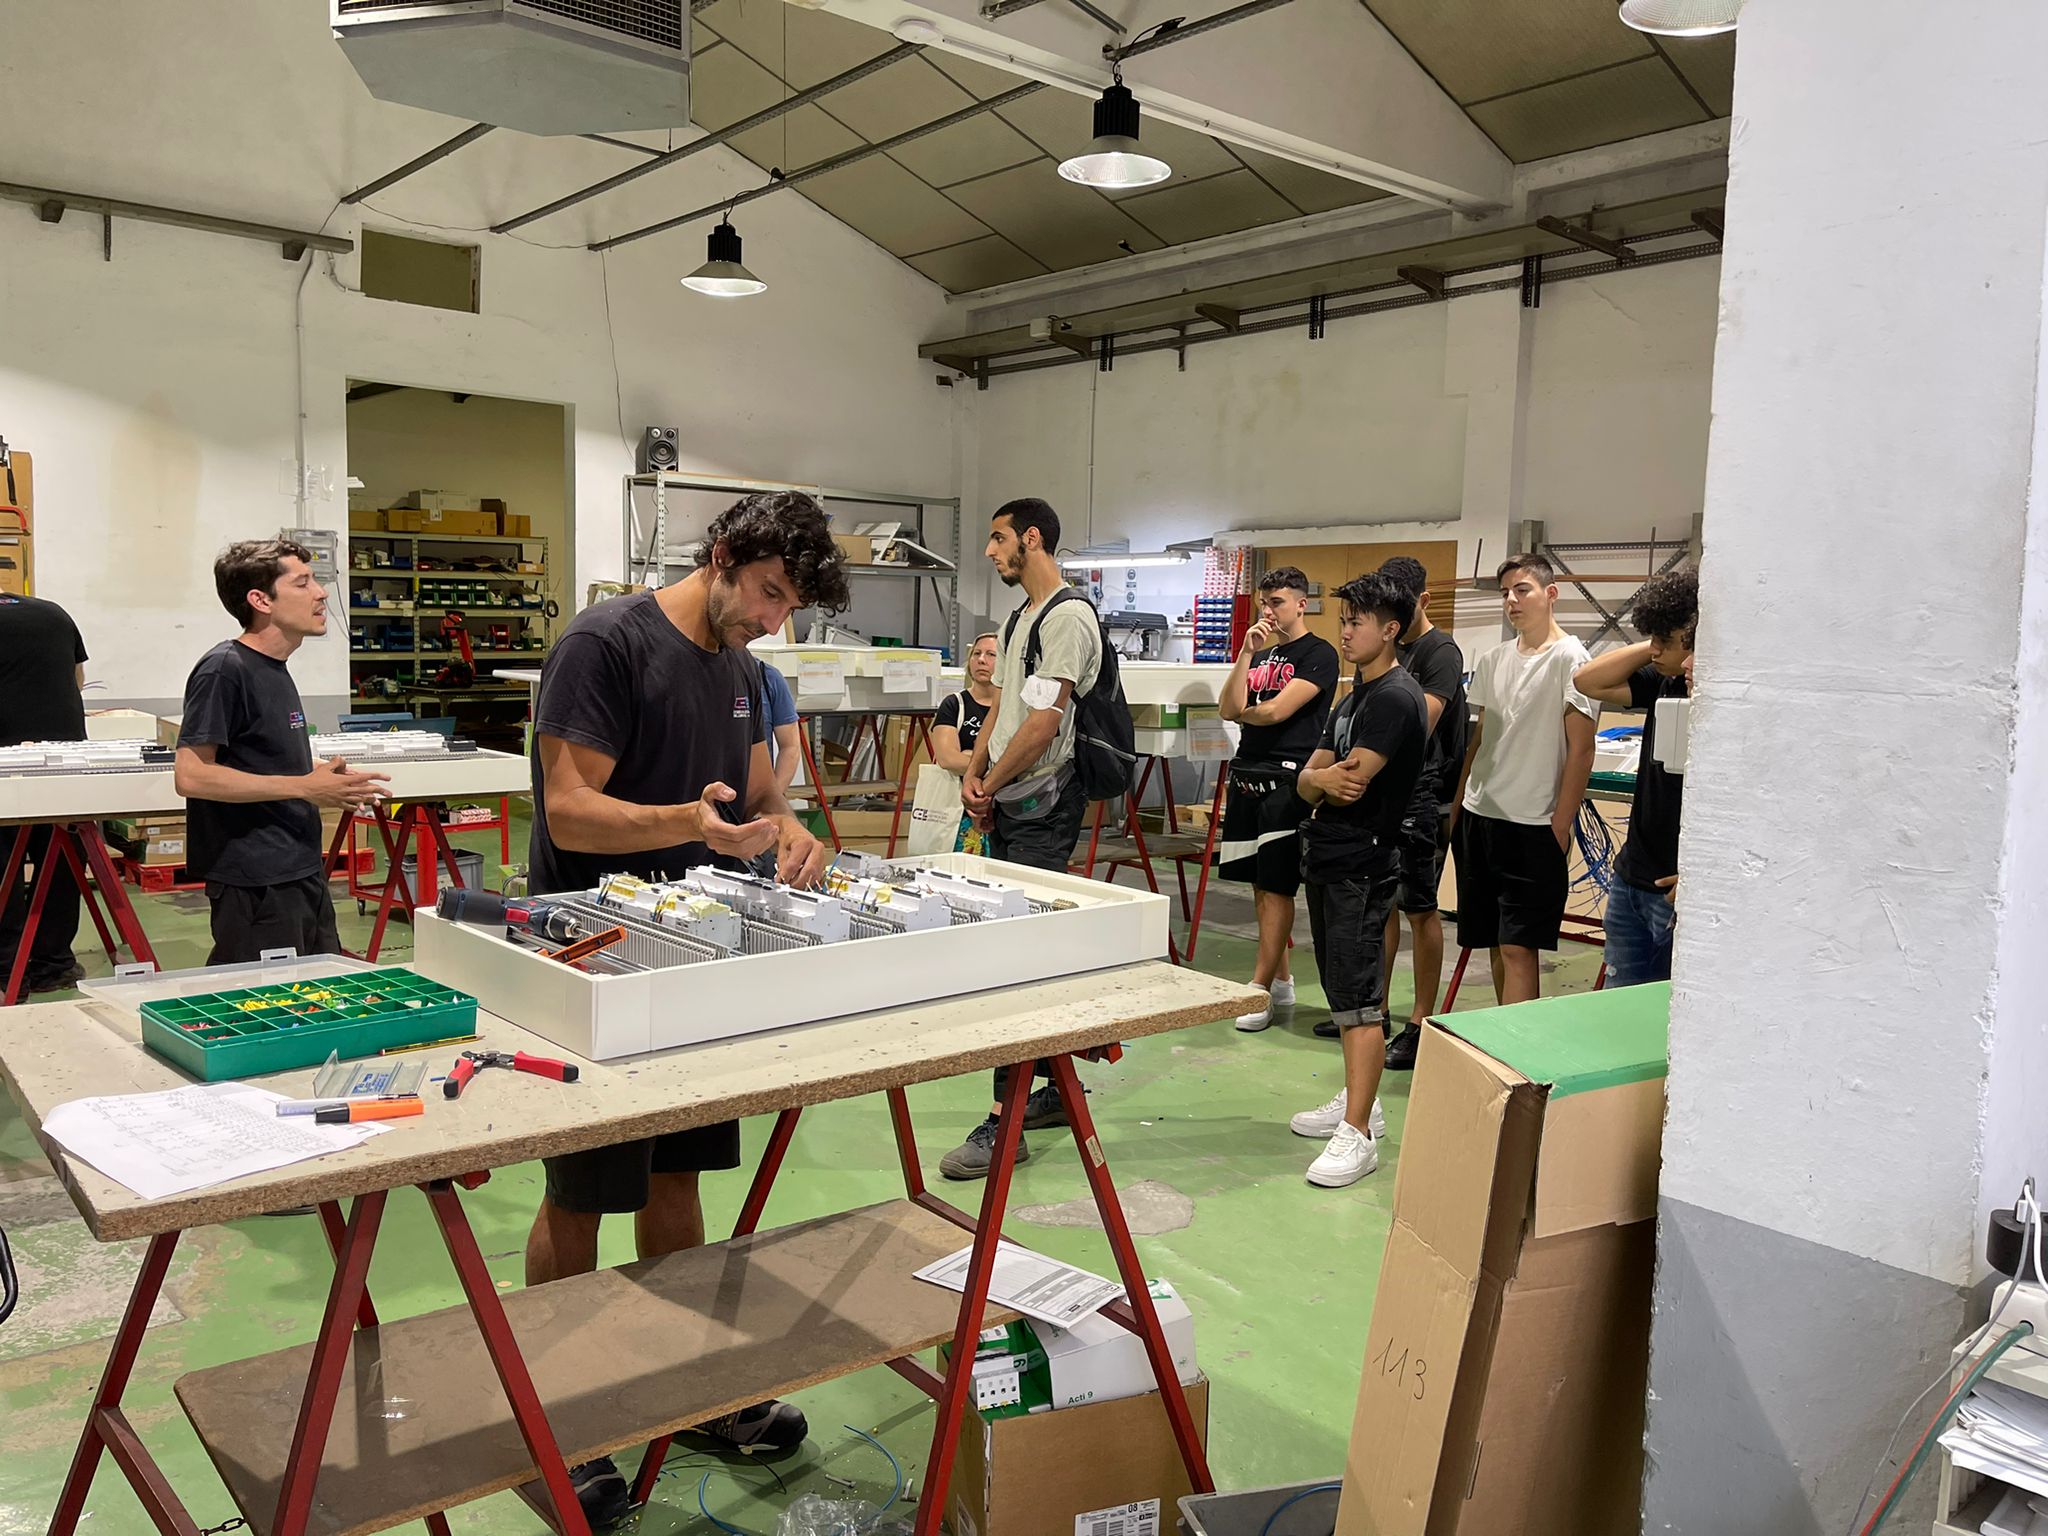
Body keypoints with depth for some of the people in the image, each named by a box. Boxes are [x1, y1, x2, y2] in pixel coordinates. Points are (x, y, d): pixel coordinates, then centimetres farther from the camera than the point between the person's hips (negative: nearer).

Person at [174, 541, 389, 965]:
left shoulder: (277, 671, 15)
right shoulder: (224, 669, -13)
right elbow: (191, 776, -19)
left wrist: (328, 784, 7)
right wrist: (304, 787, -18)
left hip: (303, 872, 9)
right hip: (255, 883, -9)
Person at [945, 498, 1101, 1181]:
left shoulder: (1068, 616, -12)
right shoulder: (1019, 619, 20)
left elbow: (1044, 720, -18)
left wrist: (992, 784, -8)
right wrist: (973, 775, 5)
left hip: (1043, 805, -10)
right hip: (1008, 809, 10)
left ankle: (1004, 1121, -10)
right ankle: (1057, 1088, 23)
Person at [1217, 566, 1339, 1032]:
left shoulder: (1318, 654, -3)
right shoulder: (1260, 654, 18)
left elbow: (1276, 711, -12)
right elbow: (1230, 707, 5)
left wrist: (1243, 712, 6)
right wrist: (1246, 653, -1)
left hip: (1287, 780, -7)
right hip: (1246, 775, 7)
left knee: (1275, 888, -6)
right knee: (1260, 886, 10)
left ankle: (1259, 992, -5)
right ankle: (1281, 981, 19)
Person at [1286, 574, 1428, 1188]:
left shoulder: (1396, 697, -13)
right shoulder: (1353, 699, 17)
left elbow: (1352, 783, -22)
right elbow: (1308, 779, 10)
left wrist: (1326, 779, -1)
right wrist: (1325, 779, -12)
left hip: (1361, 863, -10)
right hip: (1328, 858, 10)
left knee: (1360, 1000, -9)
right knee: (1342, 992, 17)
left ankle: (1357, 1134, -6)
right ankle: (1357, 1101, 29)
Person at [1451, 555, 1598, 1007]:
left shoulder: (1570, 659, -8)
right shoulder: (1492, 660, 12)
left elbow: (1581, 750, -9)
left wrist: (1561, 828, -12)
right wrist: (1456, 809, 13)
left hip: (1534, 825, -6)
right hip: (1479, 816, 7)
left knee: (1517, 948, -7)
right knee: (1496, 944, 12)